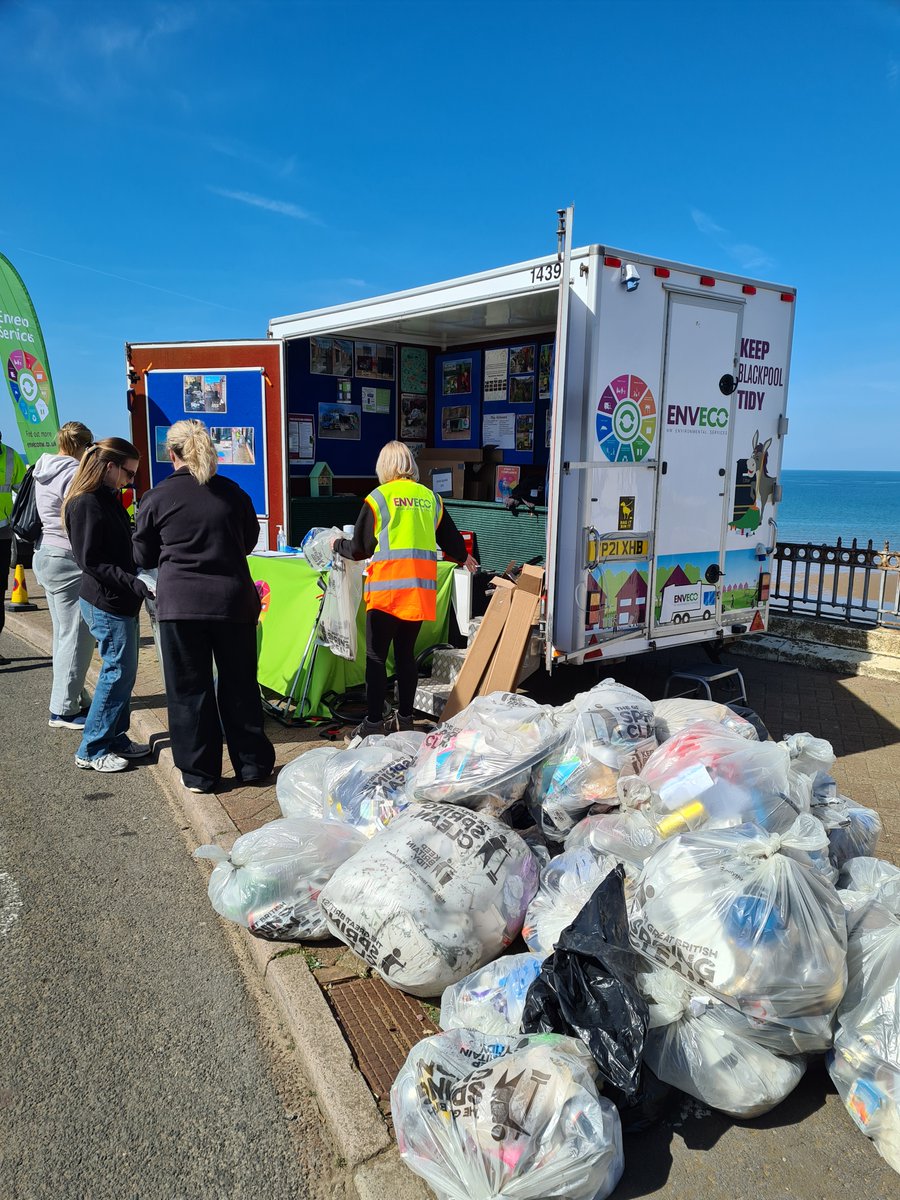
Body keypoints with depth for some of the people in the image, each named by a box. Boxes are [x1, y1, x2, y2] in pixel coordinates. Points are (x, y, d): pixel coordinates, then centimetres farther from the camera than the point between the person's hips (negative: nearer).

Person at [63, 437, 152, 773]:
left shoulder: (108, 499, 13)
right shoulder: (86, 504, -16)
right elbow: (90, 561, -19)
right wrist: (135, 583, -23)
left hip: (121, 601, 10)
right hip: (106, 603, -10)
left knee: (122, 671, 14)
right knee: (118, 672, -4)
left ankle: (115, 739, 25)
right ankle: (91, 751, 7)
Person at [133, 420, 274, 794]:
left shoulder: (157, 497, -3)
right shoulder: (233, 492, 3)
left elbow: (143, 555, 8)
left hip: (180, 605, -2)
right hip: (234, 601, 2)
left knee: (189, 691, 8)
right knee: (240, 685, 12)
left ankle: (198, 773, 15)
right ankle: (253, 764, 22)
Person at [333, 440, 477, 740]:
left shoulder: (378, 497, -2)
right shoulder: (431, 498, 9)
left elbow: (360, 549, 2)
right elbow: (451, 539, 20)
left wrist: (337, 545, 24)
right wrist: (463, 559, 41)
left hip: (387, 588, -4)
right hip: (421, 590, 5)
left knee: (376, 657, 2)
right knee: (406, 654, 14)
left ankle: (373, 722, 4)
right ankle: (405, 719, 20)